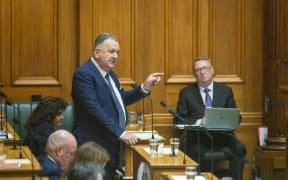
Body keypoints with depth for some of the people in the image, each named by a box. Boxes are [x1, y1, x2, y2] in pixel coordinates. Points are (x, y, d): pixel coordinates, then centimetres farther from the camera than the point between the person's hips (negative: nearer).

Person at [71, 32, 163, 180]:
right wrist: (121, 133, -26)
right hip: (95, 147, -9)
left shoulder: (108, 72, 13)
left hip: (112, 144, 9)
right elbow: (95, 109, -24)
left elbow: (121, 99, 20)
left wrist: (145, 87, 6)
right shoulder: (84, 74, -16)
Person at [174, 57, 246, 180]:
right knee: (197, 153, -36)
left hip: (222, 135, 1)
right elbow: (179, 120, 6)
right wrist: (199, 122, -11)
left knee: (239, 149, -29)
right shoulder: (186, 93, 12)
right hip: (197, 138, -1)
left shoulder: (225, 90, 16)